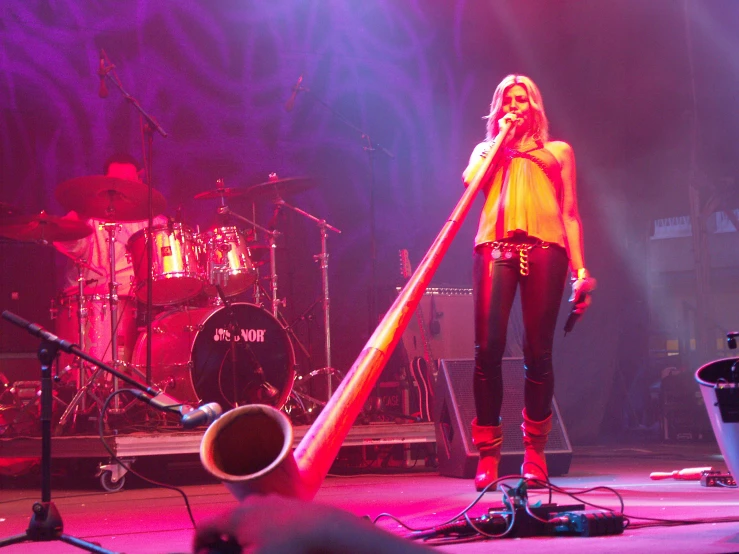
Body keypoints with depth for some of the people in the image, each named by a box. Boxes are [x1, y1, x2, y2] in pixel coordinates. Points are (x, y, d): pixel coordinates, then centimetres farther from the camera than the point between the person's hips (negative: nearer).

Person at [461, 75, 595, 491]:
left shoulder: (558, 151, 24)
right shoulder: (488, 150, 26)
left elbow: (570, 213, 15)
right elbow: (470, 181, 3)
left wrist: (581, 271, 5)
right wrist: (500, 138, 10)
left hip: (545, 249, 0)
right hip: (495, 249, 0)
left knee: (538, 352, -5)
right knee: (488, 349, -11)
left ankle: (535, 453, 4)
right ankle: (488, 454, -8)